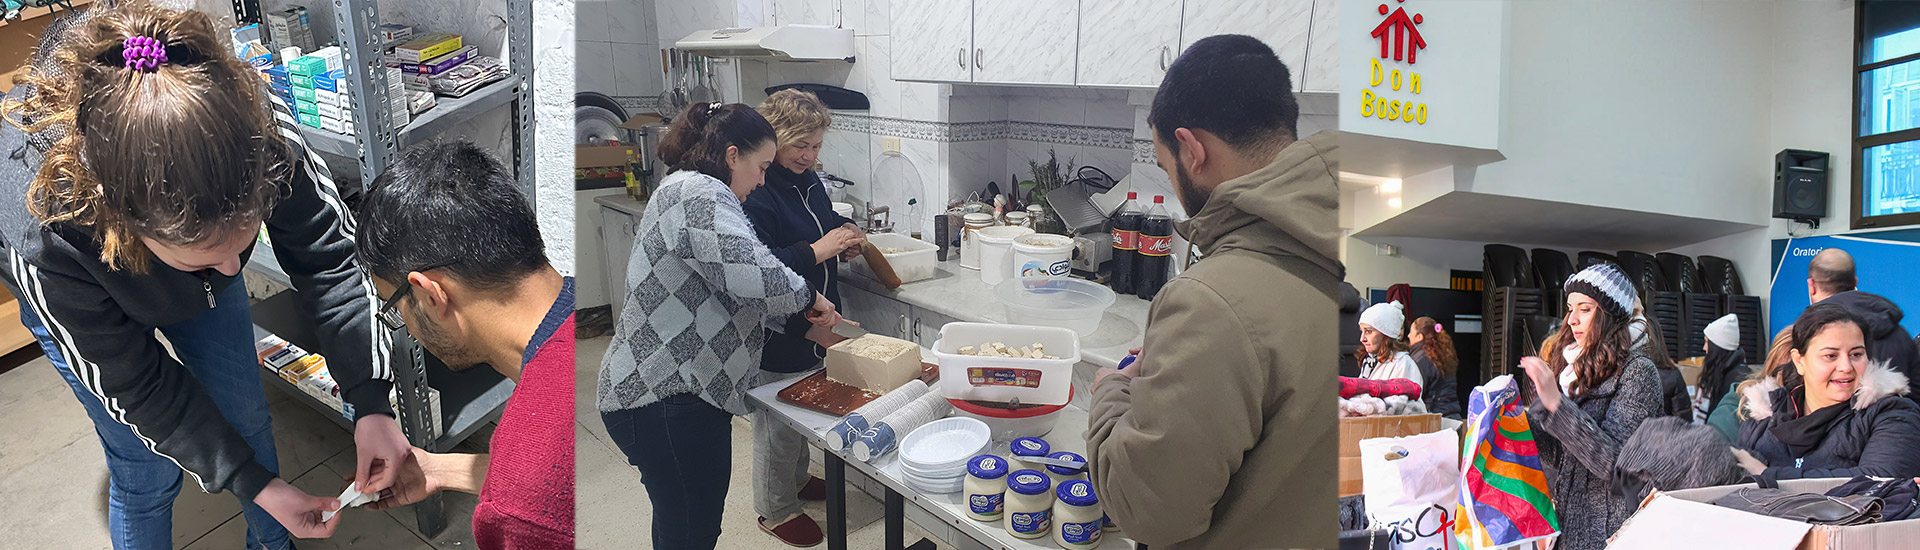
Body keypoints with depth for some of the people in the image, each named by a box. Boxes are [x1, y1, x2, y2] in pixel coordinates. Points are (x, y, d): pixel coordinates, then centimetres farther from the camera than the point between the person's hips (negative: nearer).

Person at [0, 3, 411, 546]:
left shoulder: (262, 128, -42)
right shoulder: (45, 241, -44)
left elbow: (328, 257, -25)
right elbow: (136, 388, -28)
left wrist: (371, 403, -31)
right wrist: (254, 483, -25)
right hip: (82, 299, -2)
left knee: (249, 422, 11)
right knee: (146, 472, 1)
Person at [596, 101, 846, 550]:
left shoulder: (694, 192, 20)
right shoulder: (698, 193, -16)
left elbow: (734, 294, 25)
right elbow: (750, 272, -31)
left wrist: (807, 325, 18)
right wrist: (809, 299, -13)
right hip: (665, 400, -11)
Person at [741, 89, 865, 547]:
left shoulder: (809, 182, 7)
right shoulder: (754, 192, -22)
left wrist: (845, 244, 1)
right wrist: (817, 251, -29)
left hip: (812, 322, 9)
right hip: (774, 333, -9)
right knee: (776, 419, 7)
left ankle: (797, 479, 45)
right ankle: (775, 509, 24)